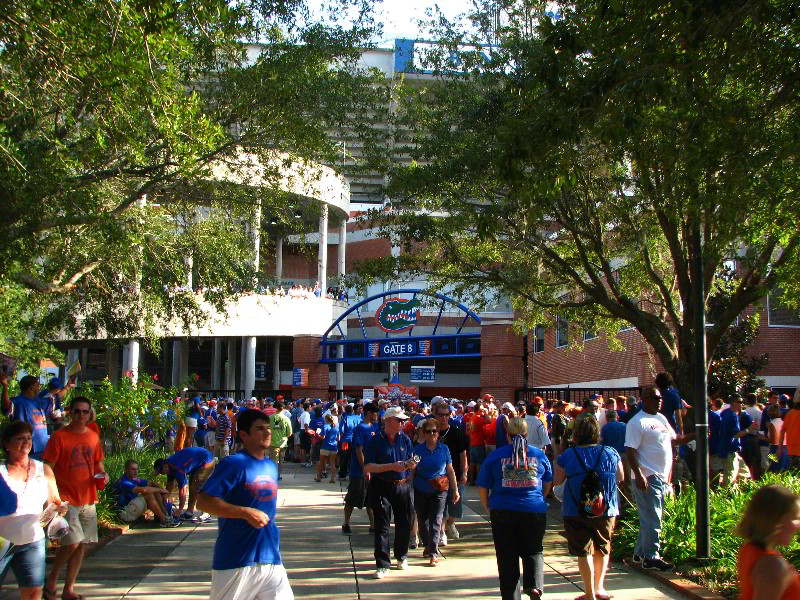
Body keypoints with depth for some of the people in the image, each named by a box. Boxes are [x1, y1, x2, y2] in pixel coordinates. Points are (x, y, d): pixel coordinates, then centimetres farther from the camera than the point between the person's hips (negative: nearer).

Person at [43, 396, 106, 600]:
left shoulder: (93, 437, 8)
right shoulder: (59, 436, -8)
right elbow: (48, 469, -9)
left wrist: (103, 473, -1)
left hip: (88, 499, 6)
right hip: (66, 499, -6)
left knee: (81, 545, 8)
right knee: (72, 543, -13)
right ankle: (51, 579, 13)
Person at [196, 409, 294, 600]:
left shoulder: (271, 467, 11)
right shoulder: (233, 464, -13)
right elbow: (203, 501, -20)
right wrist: (246, 513, -23)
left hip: (271, 557, 6)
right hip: (235, 561, -6)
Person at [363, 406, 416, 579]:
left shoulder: (405, 439, 8)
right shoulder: (375, 441, -6)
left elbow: (411, 462, 13)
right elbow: (368, 467, -12)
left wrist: (411, 465, -12)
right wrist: (392, 466, -19)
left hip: (402, 486, 4)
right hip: (382, 487, -4)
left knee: (404, 523, 12)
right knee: (382, 526, -3)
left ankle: (402, 556, 33)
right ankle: (382, 565, 2)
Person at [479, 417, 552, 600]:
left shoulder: (495, 456, -2)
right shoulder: (539, 455, 3)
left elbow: (483, 487, 2)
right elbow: (548, 484, 16)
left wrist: (488, 507, 17)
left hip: (503, 511, -1)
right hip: (534, 510, 1)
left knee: (507, 556, 9)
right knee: (533, 551, 14)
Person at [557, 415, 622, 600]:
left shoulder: (568, 455, -9)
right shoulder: (610, 453, -4)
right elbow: (621, 478, 8)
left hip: (575, 511, -2)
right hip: (606, 509, 2)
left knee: (583, 551, 6)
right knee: (602, 547, 21)